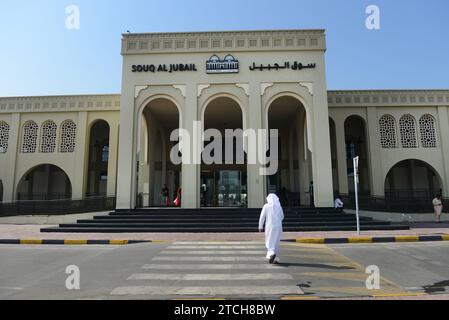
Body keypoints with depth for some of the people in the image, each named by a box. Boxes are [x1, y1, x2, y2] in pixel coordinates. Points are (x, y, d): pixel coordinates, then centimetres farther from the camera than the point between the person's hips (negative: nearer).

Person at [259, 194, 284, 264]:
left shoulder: (266, 206, -4)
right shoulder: (279, 206, 4)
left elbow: (262, 217, -5)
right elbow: (282, 217, 14)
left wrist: (260, 227, 2)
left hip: (269, 226, -3)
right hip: (278, 227, 3)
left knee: (269, 242, 3)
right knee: (277, 242, 12)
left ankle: (272, 253, -24)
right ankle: (276, 259, 13)